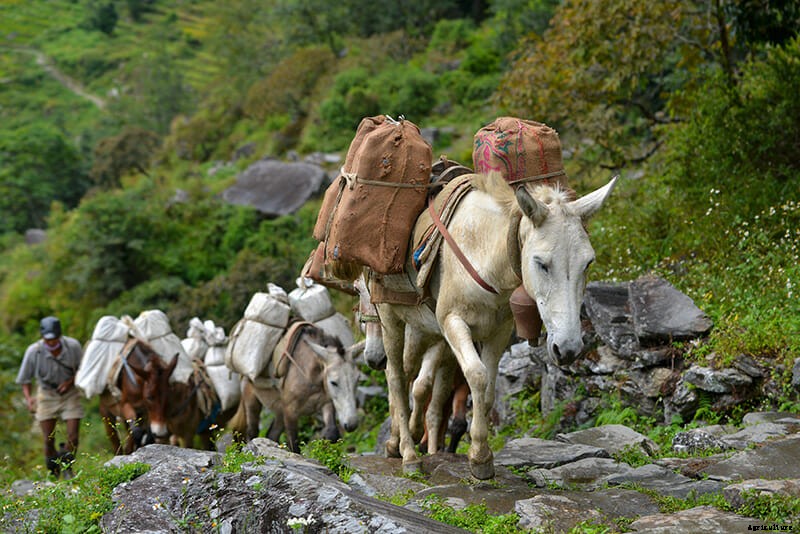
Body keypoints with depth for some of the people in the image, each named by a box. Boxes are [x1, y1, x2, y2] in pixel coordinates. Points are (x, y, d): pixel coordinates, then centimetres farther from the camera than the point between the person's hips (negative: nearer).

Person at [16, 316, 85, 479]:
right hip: (47, 395, 0)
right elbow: (25, 379, -6)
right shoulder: (34, 351, -20)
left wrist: (70, 381, -17)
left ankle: (67, 467, 22)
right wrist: (28, 398, -22)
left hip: (70, 393, 0)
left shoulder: (73, 346, -19)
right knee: (49, 441, -1)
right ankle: (53, 475, 19)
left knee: (73, 438, -5)